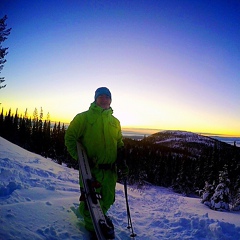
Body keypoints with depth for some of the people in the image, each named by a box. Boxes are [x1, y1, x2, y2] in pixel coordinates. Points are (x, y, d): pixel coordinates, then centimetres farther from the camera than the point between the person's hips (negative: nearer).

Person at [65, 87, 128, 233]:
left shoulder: (115, 121, 12)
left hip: (110, 170, 5)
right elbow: (70, 137, -3)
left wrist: (122, 161, 6)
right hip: (90, 169, -5)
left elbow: (120, 143, 19)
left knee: (107, 200, 15)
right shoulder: (84, 117, -3)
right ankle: (93, 229, 32)